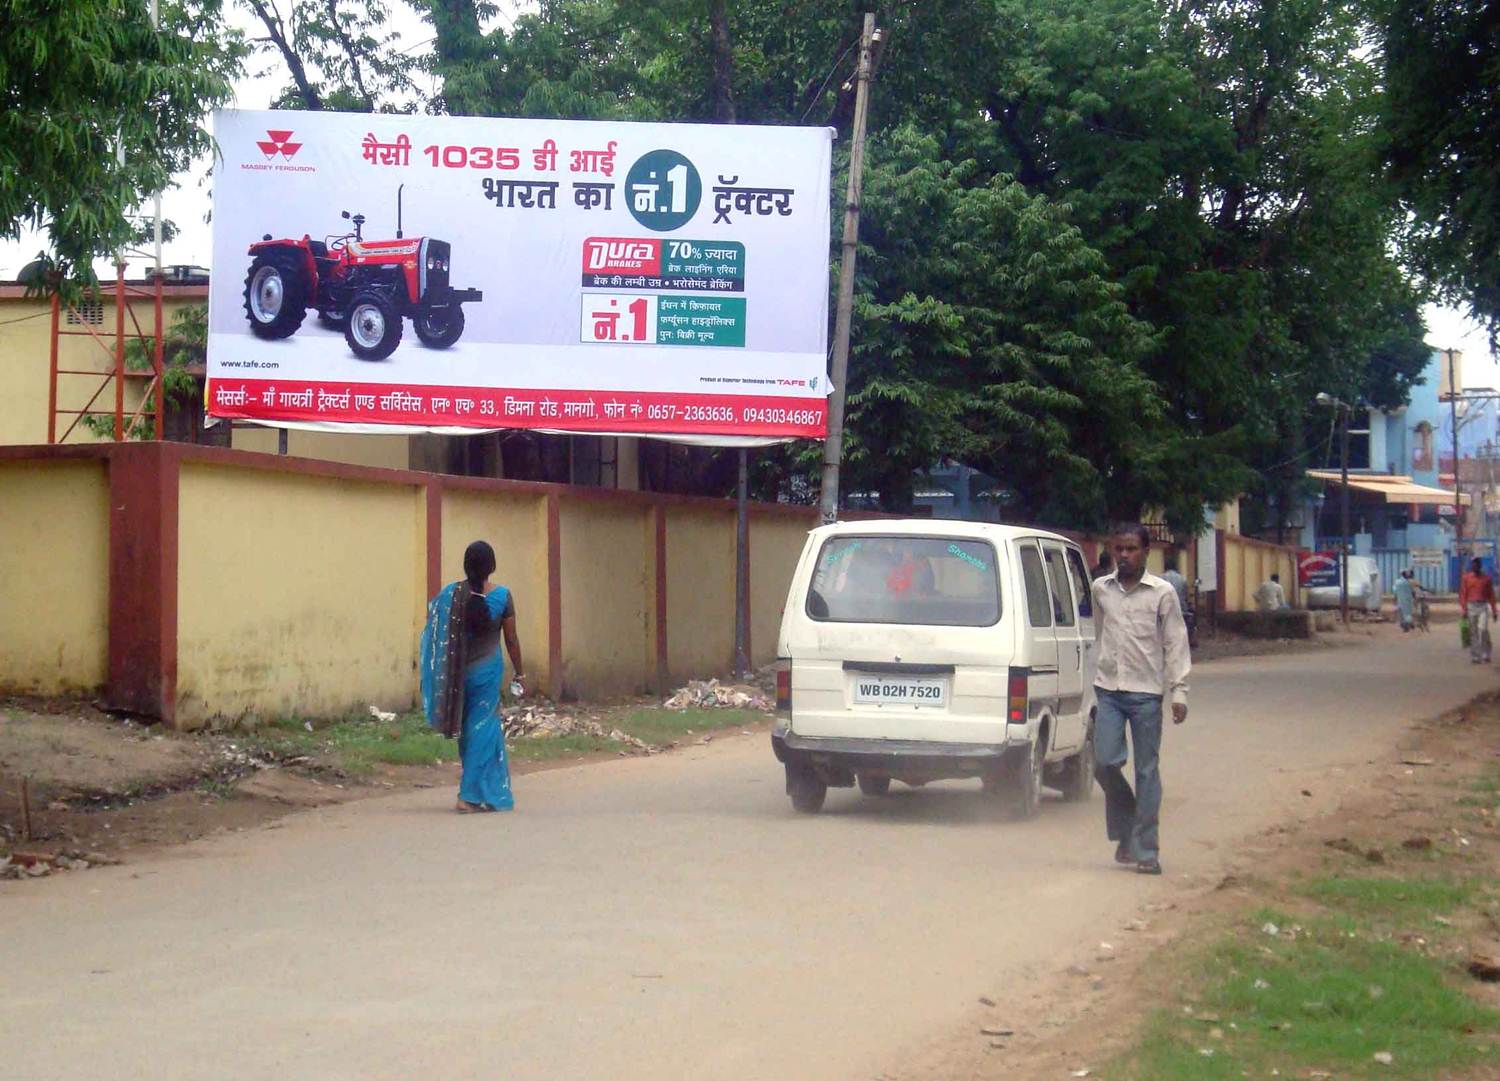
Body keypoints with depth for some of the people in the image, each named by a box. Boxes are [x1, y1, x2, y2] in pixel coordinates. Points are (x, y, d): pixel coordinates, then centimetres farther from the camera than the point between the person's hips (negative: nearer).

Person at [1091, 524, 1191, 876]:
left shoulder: (1162, 593, -2)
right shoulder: (1101, 589, 7)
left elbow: (1176, 644, -2)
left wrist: (1179, 692, -8)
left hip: (1146, 692, -3)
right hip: (1108, 689, 3)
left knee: (1147, 771, -1)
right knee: (1104, 762, -7)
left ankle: (1146, 851, 3)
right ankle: (1125, 831, 16)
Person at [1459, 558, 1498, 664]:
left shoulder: (1486, 578, 6)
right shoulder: (1466, 578, 4)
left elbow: (1491, 595, 9)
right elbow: (1463, 594, 2)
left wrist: (1494, 611, 8)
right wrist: (1463, 609, -6)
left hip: (1483, 607, -1)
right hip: (1471, 607, 1)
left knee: (1483, 629, -16)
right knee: (1473, 633, 3)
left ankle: (1485, 655, -5)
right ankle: (1474, 656, 9)